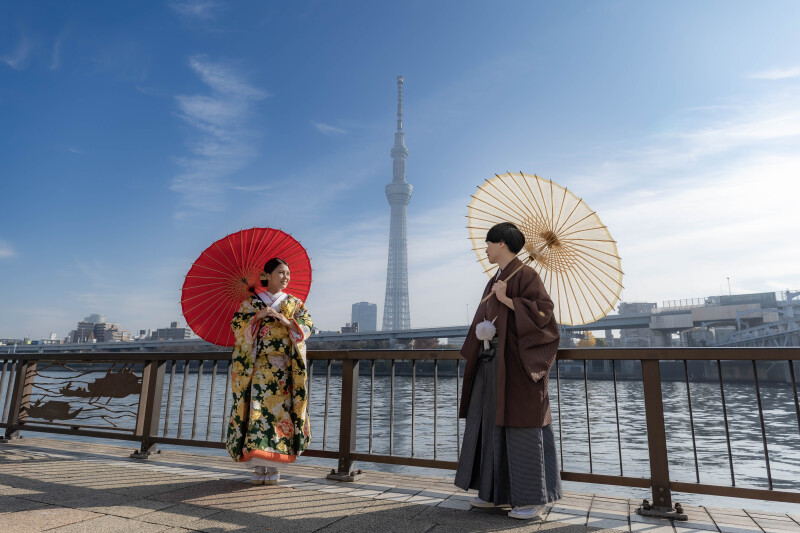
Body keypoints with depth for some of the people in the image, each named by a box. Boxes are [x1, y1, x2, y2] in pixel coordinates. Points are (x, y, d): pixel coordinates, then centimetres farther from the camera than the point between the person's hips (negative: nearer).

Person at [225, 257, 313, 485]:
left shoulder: (294, 302, 15)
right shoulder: (251, 302, 12)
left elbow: (307, 325, 3)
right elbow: (236, 325, 2)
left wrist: (286, 322, -13)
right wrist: (257, 316, -11)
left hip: (284, 365, 1)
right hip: (258, 364, 0)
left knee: (280, 409, -4)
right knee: (256, 407, -7)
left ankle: (274, 466, 3)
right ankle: (258, 466, 1)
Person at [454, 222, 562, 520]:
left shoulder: (525, 275, -7)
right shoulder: (494, 282, 18)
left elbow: (543, 311, -16)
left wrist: (507, 300, -20)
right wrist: (481, 331, 0)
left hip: (516, 362, -9)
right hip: (491, 361, 9)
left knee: (521, 425, -4)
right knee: (490, 423, 10)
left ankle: (534, 498, 8)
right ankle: (497, 492, 21)